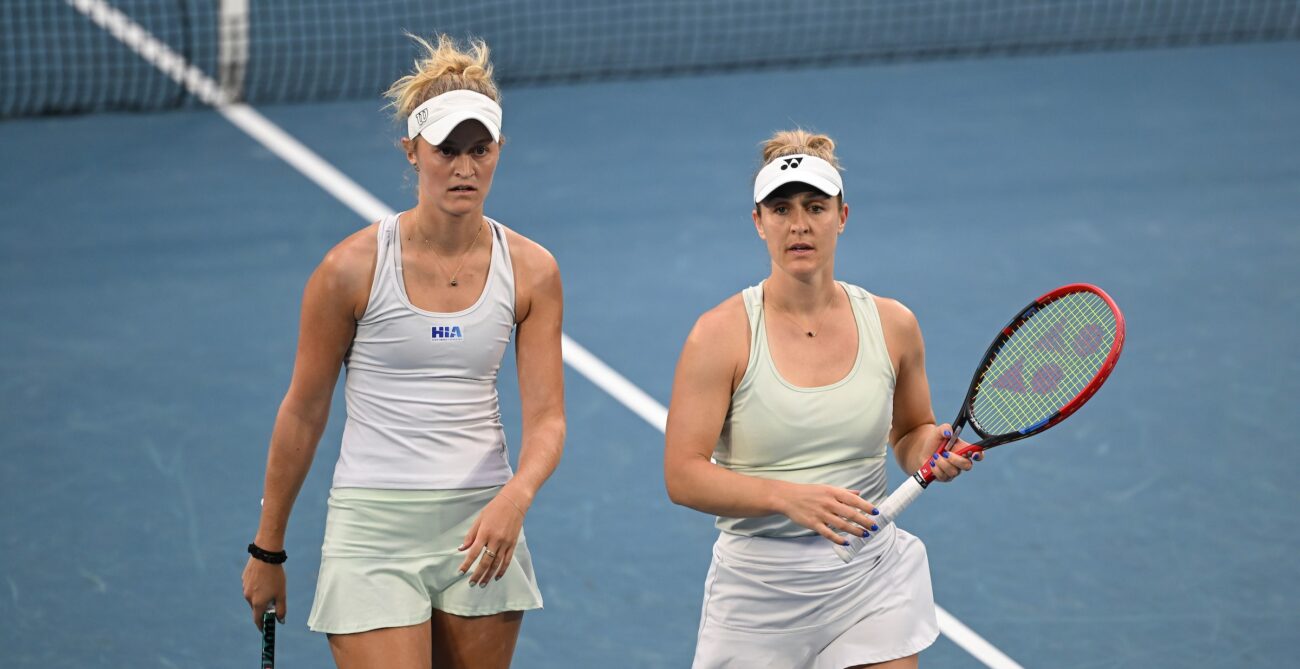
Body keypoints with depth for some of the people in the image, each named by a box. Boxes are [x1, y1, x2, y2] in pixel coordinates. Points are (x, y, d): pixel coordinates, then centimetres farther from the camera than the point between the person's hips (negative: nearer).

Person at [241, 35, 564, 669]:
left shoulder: (531, 271, 0)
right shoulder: (352, 269, -8)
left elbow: (546, 419, -3)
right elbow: (302, 414, 1)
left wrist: (515, 496, -25)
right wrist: (267, 550, 6)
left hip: (482, 530, 3)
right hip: (374, 527, -3)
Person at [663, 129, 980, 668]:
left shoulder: (892, 325, 2)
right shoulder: (720, 334, -8)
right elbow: (683, 476, -13)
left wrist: (927, 450, -6)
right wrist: (788, 497, -27)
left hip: (869, 583, 2)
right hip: (758, 590, -2)